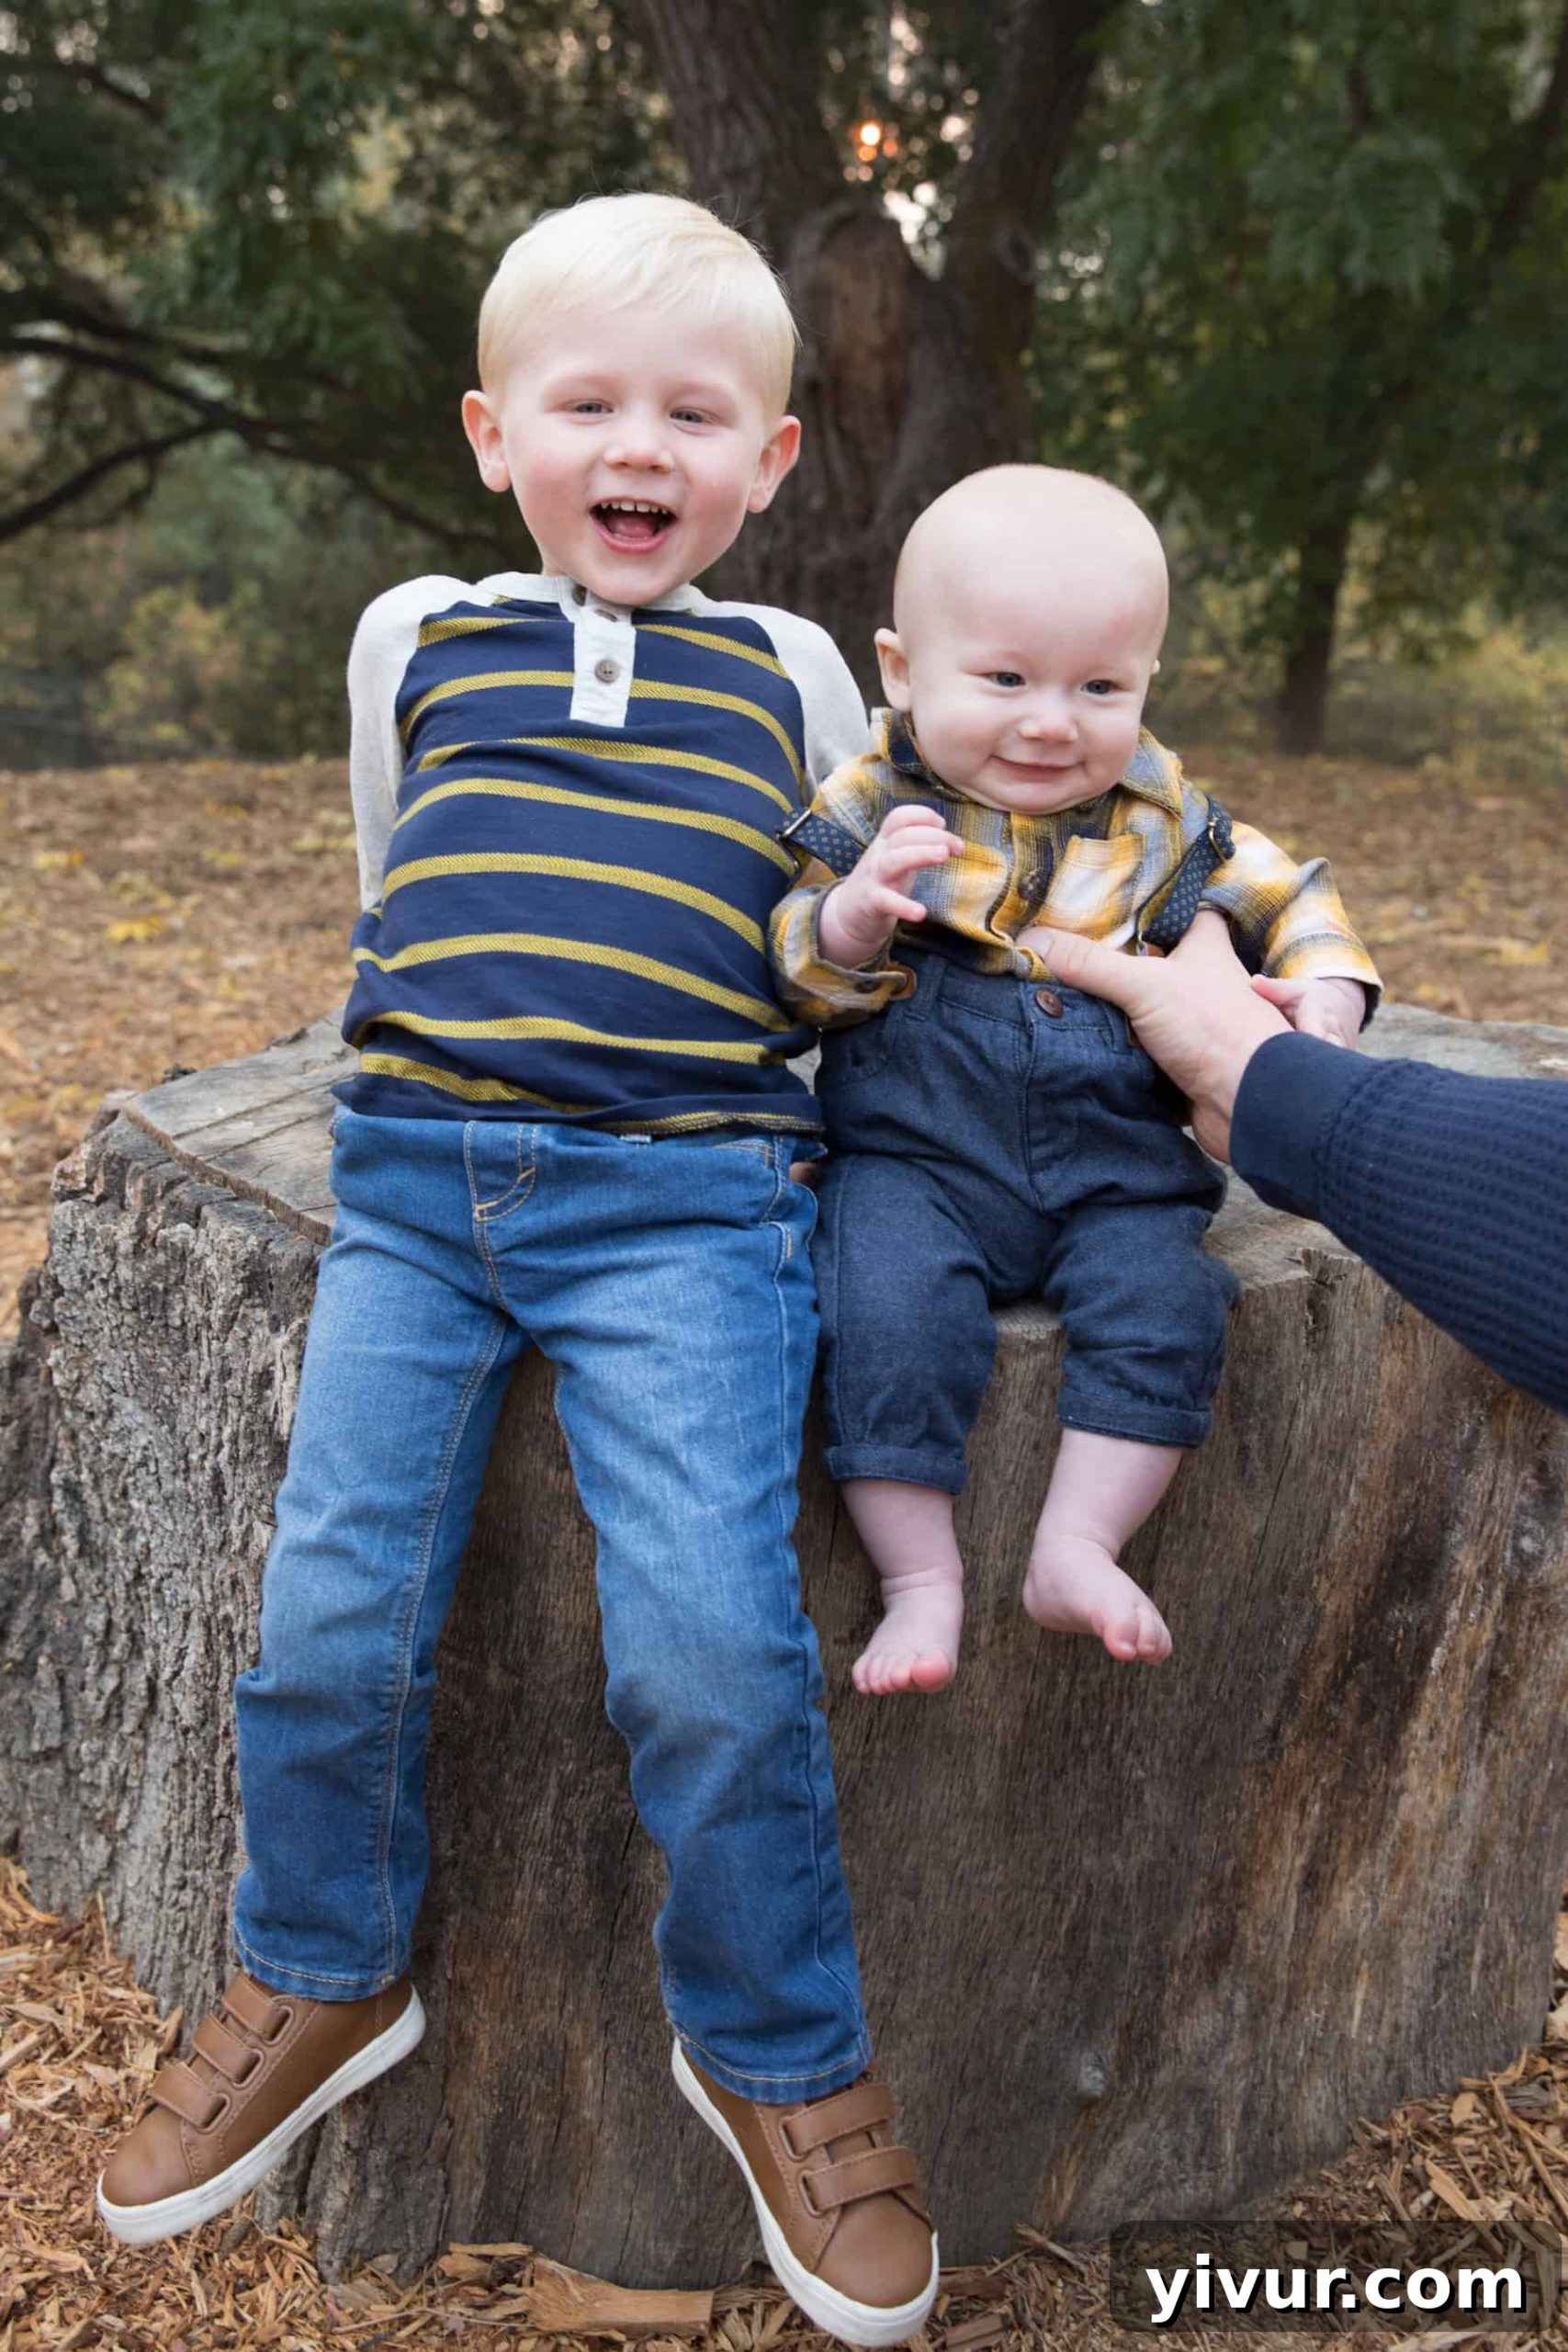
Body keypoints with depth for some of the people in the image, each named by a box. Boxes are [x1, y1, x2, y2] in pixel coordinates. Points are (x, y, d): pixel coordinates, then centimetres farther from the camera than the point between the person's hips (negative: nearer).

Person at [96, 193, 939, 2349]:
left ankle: (776, 2056, 10)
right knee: (332, 1614, -5)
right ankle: (323, 1978, 25)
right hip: (414, 1171, 2)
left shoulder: (790, 672, 15)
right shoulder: (416, 635, 16)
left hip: (684, 1197, -2)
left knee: (714, 1642, -16)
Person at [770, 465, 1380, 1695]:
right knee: (890, 1312, -26)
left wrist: (1325, 993, -5)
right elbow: (797, 977, -5)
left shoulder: (1167, 819, 6)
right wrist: (854, 917, -27)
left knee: (1167, 1304, -21)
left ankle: (1079, 1546, -7)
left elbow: (1289, 896, 16)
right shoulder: (876, 805, -1)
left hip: (1119, 1167, 3)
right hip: (917, 1154, -2)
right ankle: (921, 1574, -10)